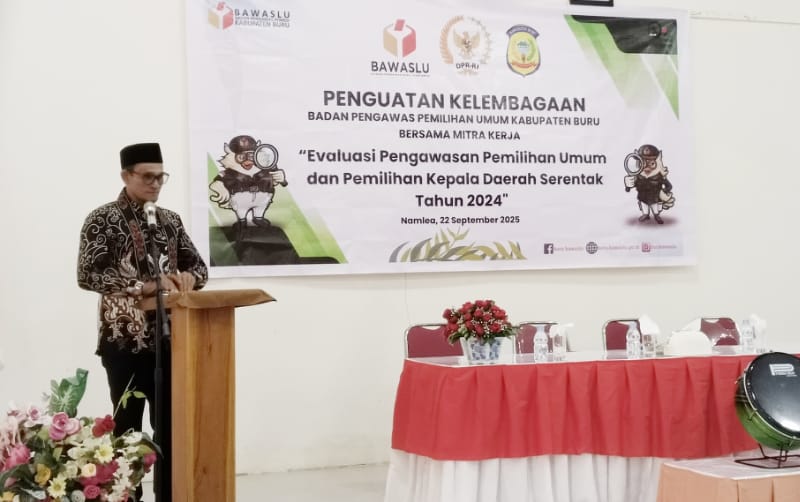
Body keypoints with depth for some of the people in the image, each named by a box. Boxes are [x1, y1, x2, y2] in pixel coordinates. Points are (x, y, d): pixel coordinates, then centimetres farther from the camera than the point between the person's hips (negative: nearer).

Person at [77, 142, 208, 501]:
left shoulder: (170, 220, 11)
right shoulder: (103, 219, -6)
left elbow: (199, 265, 15)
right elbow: (87, 275, -16)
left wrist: (188, 277, -10)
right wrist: (146, 286, -23)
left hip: (168, 337, 5)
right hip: (124, 339, -5)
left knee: (170, 423, 9)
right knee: (128, 426, 2)